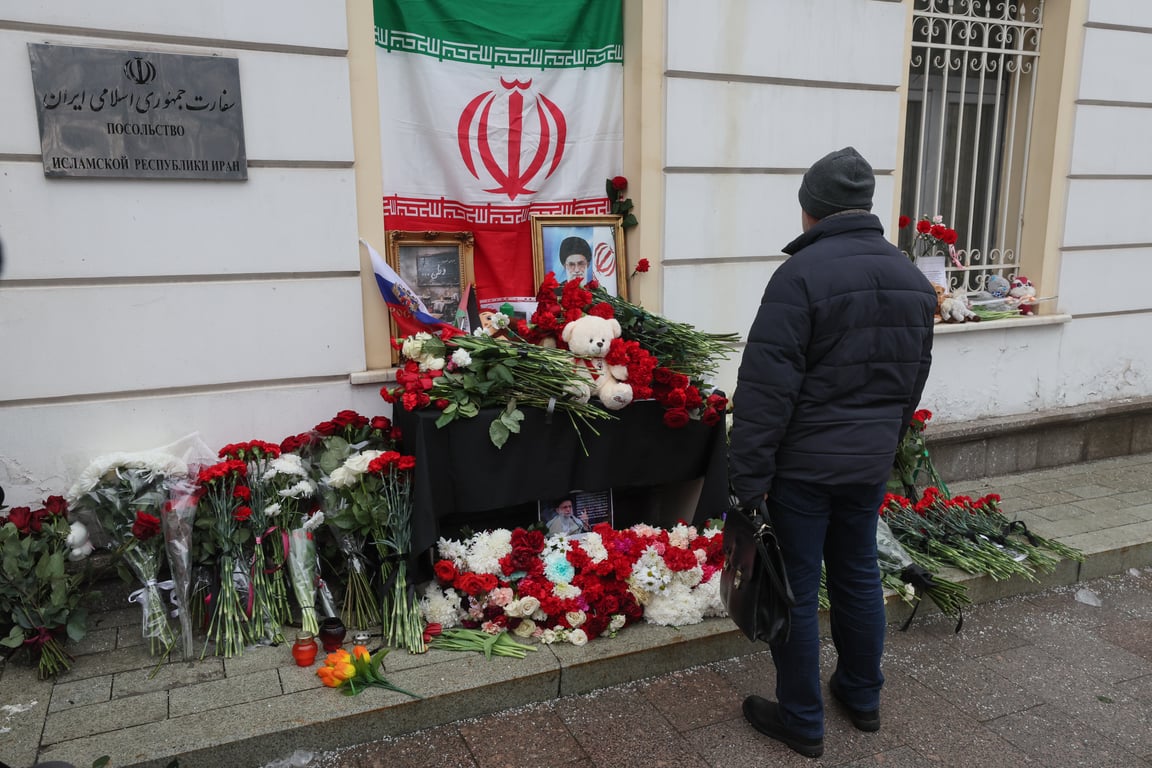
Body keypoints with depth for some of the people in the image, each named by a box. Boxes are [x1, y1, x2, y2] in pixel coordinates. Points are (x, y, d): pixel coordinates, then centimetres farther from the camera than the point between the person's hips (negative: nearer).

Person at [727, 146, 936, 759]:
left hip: (804, 464, -7)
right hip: (871, 462, 7)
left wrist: (749, 474, -16)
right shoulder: (912, 278, 7)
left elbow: (766, 386, -21)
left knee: (797, 591, 6)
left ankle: (801, 722, 21)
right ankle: (862, 696, 38)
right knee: (859, 575, 21)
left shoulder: (801, 274, -17)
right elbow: (915, 378, 15)